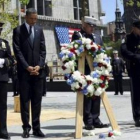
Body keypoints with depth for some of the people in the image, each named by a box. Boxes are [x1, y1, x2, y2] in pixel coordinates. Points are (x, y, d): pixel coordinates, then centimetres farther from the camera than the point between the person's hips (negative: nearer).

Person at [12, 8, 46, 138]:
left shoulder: (39, 30, 12)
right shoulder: (18, 30, 1)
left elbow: (43, 50, 8)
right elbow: (17, 51, -6)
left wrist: (39, 65, -6)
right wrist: (27, 67, -13)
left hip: (38, 70, 3)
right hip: (24, 71, -3)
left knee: (37, 100, 4)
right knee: (25, 100, 1)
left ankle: (36, 127, 10)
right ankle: (26, 127, 8)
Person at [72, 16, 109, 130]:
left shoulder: (97, 37, 19)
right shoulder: (77, 35, 0)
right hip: (84, 70, -6)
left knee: (96, 95, 7)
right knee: (86, 95, -3)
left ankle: (95, 120, 14)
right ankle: (88, 121, 1)